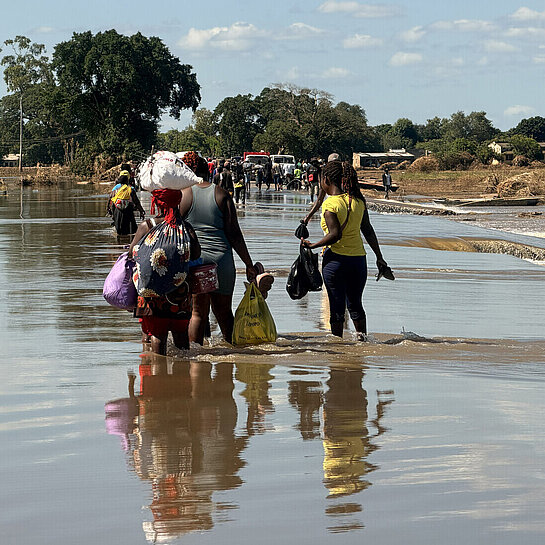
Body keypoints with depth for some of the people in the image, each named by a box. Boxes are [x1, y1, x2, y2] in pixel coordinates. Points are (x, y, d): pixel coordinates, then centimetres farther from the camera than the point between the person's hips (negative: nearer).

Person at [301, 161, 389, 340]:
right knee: (355, 304, 17)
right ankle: (363, 337, 14)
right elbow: (368, 232, 7)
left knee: (336, 305, 4)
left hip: (336, 258, -5)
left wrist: (313, 245, -11)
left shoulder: (330, 204, -13)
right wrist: (379, 257, 13)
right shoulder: (358, 201, 5)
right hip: (358, 258, 5)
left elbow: (335, 234, -21)